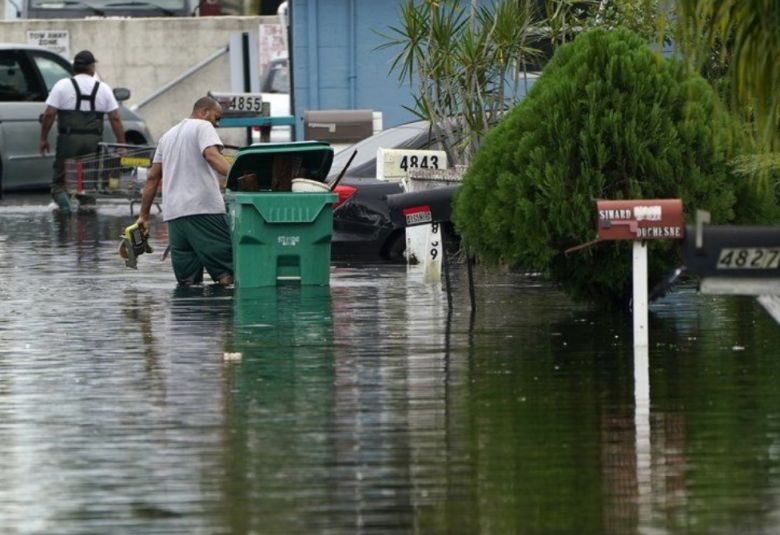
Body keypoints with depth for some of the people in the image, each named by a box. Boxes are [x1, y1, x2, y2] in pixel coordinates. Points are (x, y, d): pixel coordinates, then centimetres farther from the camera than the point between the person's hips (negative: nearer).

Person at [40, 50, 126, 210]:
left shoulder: (62, 86, 1)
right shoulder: (103, 88, 8)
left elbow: (49, 114, -4)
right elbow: (115, 119, 4)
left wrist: (43, 138, 6)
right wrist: (121, 144, 8)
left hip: (68, 140, -2)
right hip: (94, 141, 2)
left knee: (60, 181, 4)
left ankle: (66, 207, -17)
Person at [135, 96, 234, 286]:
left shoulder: (168, 136, 26)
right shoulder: (203, 127, 4)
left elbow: (152, 177, 26)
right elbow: (212, 155, -17)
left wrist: (143, 215, 28)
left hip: (173, 213, 7)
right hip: (203, 207, -7)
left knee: (187, 281, 6)